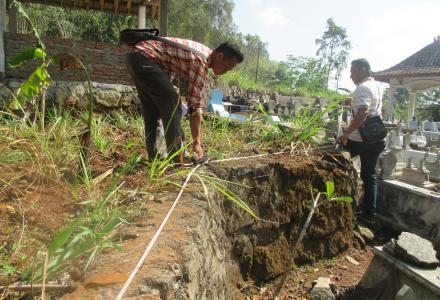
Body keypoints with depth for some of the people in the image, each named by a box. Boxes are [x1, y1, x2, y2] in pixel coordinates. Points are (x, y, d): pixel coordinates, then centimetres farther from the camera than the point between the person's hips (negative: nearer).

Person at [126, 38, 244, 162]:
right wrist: (196, 141, -12)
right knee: (171, 103, -11)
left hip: (135, 56, 10)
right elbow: (195, 104, -17)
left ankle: (154, 158, 17)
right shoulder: (201, 61, -16)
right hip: (144, 58, -10)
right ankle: (177, 159, -9)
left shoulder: (202, 52, 12)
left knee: (152, 110, 12)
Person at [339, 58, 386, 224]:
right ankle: (369, 213, 17)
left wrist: (347, 132, -25)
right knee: (369, 175, 13)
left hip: (360, 139, -8)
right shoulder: (377, 86, 14)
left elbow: (362, 113, -29)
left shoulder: (362, 88, -15)